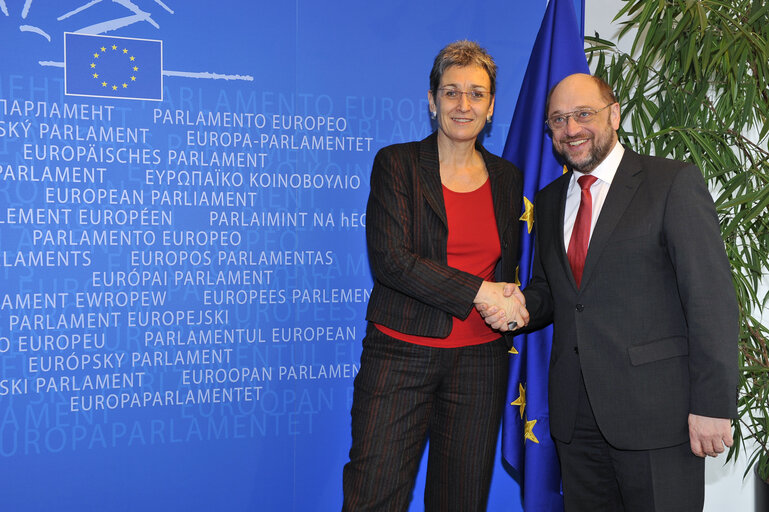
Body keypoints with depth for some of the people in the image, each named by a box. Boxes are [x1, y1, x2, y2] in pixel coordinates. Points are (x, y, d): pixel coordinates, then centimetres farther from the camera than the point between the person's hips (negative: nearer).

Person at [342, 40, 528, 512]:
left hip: (481, 360, 4)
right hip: (401, 353, -3)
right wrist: (478, 292, -15)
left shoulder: (507, 178, 11)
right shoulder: (397, 164, -1)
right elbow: (389, 258, -12)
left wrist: (508, 307, 1)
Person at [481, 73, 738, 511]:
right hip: (576, 414, 6)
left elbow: (712, 298, -10)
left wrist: (713, 405, -15)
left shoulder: (675, 183, -5)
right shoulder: (550, 200, 15)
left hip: (656, 409, -5)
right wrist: (522, 308, 0)